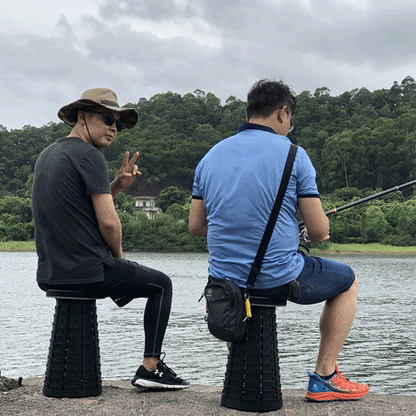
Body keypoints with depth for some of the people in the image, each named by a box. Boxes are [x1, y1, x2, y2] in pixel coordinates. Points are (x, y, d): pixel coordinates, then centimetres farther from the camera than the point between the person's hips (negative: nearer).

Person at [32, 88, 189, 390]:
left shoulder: (47, 155, 15)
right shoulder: (89, 155, -13)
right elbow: (108, 222, -17)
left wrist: (117, 187, 12)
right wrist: (118, 255, 2)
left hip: (49, 273, 8)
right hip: (87, 270, -8)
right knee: (161, 285, 12)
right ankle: (151, 367, 5)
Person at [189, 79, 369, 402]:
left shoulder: (211, 156, 5)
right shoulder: (292, 154, -9)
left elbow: (196, 226, 10)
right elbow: (320, 231, -9)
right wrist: (317, 233, 14)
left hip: (225, 279, 5)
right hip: (280, 276, -5)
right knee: (346, 281, 22)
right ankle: (325, 377, 18)